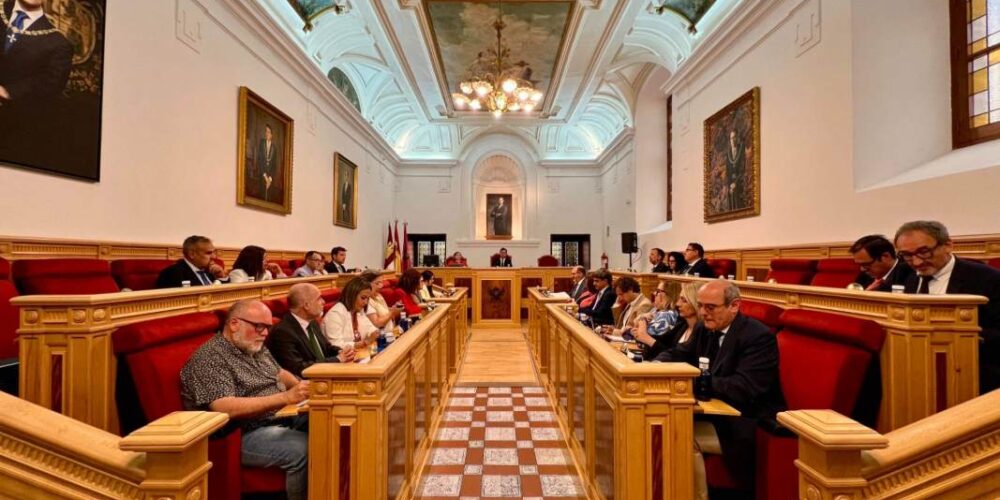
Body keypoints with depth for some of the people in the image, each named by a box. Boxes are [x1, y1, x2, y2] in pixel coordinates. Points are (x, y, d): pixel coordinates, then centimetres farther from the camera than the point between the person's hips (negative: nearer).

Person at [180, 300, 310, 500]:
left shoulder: (257, 347, 11)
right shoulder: (208, 358, -16)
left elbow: (279, 373, 22)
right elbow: (225, 409, -27)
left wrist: (300, 387, 0)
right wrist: (286, 397, -33)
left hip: (281, 418, 9)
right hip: (244, 434, -8)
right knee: (304, 449, -29)